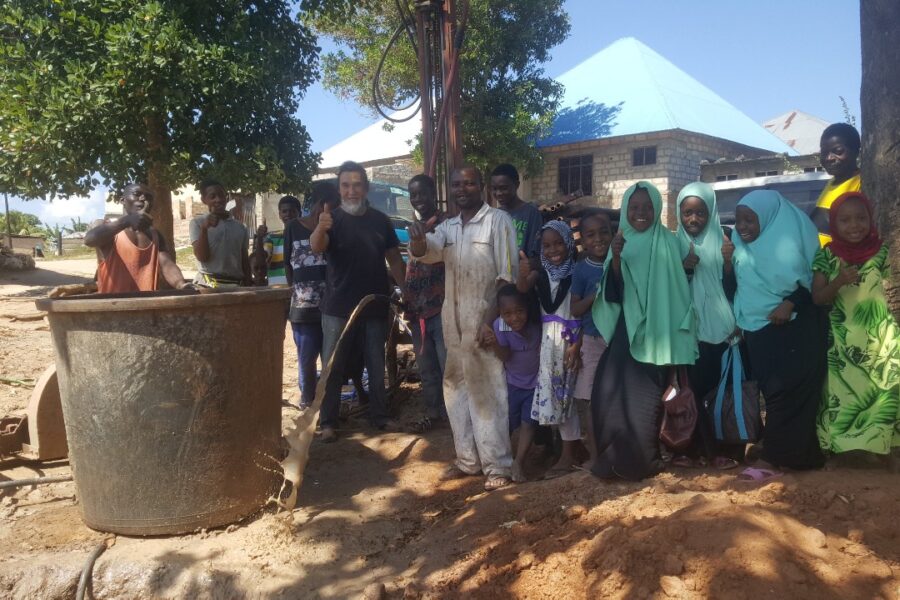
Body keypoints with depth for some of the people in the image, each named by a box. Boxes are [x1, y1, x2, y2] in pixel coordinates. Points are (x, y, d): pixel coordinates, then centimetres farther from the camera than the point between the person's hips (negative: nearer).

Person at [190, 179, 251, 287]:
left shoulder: (240, 228, 13)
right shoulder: (198, 223, 4)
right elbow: (202, 257, -5)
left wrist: (248, 284, 10)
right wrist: (204, 229, -16)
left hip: (236, 284, 4)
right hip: (209, 284, -4)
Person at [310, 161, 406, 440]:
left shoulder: (380, 220, 6)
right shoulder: (332, 218, -5)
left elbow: (394, 259, 11)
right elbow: (316, 247, -25)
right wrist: (320, 229, -47)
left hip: (375, 306, 3)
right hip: (338, 307, -3)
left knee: (376, 364, 12)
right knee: (333, 365, 1)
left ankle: (379, 416, 24)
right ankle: (328, 422, 9)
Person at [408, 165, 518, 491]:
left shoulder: (498, 220, -5)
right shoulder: (447, 227, 14)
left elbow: (507, 275, -10)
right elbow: (424, 252, -4)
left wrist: (492, 320, -18)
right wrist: (417, 239, -28)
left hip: (485, 320, -6)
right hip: (453, 322, 7)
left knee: (488, 392, -3)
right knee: (457, 388, 12)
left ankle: (498, 465, 6)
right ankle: (468, 459, 24)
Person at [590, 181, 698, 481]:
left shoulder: (668, 242, 1)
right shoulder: (621, 242, 7)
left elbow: (676, 286, 3)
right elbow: (614, 290, -2)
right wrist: (616, 258, -15)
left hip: (655, 331, -2)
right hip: (625, 328, 3)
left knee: (644, 397, -1)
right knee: (609, 392, -3)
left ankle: (641, 460, 14)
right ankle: (614, 457, 12)